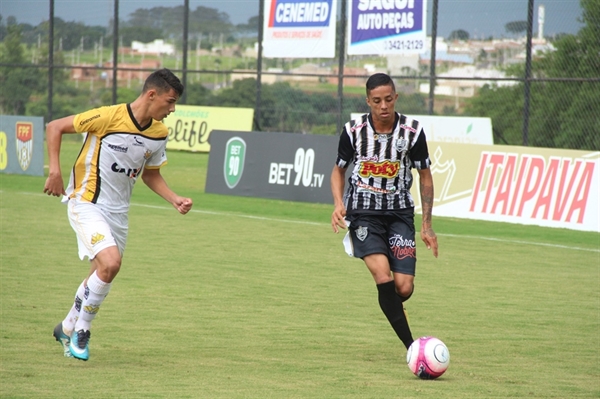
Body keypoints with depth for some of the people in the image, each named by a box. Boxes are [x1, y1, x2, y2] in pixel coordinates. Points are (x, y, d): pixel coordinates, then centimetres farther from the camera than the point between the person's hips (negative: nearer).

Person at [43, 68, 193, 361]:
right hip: (86, 203, -7)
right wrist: (55, 171, -18)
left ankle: (67, 329, 36)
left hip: (117, 212, 7)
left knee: (103, 274, 13)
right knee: (111, 262, -23)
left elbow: (150, 174, 17)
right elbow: (54, 128, -11)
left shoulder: (159, 133, 0)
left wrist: (175, 200, 1)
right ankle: (81, 330, -5)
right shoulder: (109, 117, -20)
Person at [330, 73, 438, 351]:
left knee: (404, 287, -10)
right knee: (383, 275, -23)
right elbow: (339, 169, 9)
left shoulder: (412, 131, -6)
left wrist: (426, 226, 4)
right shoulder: (353, 131, -6)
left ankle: (390, 306, 29)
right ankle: (412, 347, -19)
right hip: (363, 212, -1)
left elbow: (425, 176, 6)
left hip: (400, 213, 1)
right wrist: (338, 204, -10)